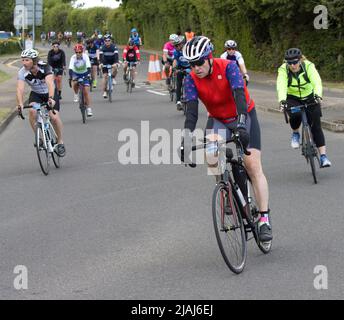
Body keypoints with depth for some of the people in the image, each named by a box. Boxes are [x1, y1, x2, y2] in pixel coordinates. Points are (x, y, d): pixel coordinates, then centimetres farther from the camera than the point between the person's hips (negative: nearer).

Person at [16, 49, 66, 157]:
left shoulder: (45, 68, -29)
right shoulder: (22, 73, -22)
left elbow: (50, 84, -44)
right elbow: (20, 89, -35)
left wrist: (51, 98, -61)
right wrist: (20, 104, -52)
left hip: (50, 93, -2)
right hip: (36, 94, 2)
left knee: (54, 117, -19)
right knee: (32, 111, -28)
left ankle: (60, 141, 4)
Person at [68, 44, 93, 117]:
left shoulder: (85, 56, -23)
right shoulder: (73, 57, -23)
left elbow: (88, 67, -31)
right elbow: (70, 68, -32)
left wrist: (87, 75, -46)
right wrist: (70, 78, -44)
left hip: (84, 73, -1)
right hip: (76, 73, 1)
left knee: (86, 91, -11)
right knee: (75, 83, -28)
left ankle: (88, 108, -8)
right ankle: (76, 95, 5)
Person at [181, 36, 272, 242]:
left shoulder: (228, 67, -25)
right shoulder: (192, 79, -16)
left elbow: (240, 96, -36)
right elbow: (191, 111, -23)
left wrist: (241, 125, -51)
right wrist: (186, 138, -38)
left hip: (244, 116, -3)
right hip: (218, 120, 3)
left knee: (253, 166, -11)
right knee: (211, 153, -29)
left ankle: (265, 220, -7)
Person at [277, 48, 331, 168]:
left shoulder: (309, 66, -21)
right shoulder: (283, 70, -20)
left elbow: (317, 82, -34)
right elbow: (281, 86, -34)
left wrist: (318, 95, -53)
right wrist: (282, 100, -52)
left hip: (310, 98, 0)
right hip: (292, 98, 0)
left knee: (316, 126, -6)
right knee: (295, 115, -31)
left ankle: (323, 156, -3)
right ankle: (295, 134, 1)